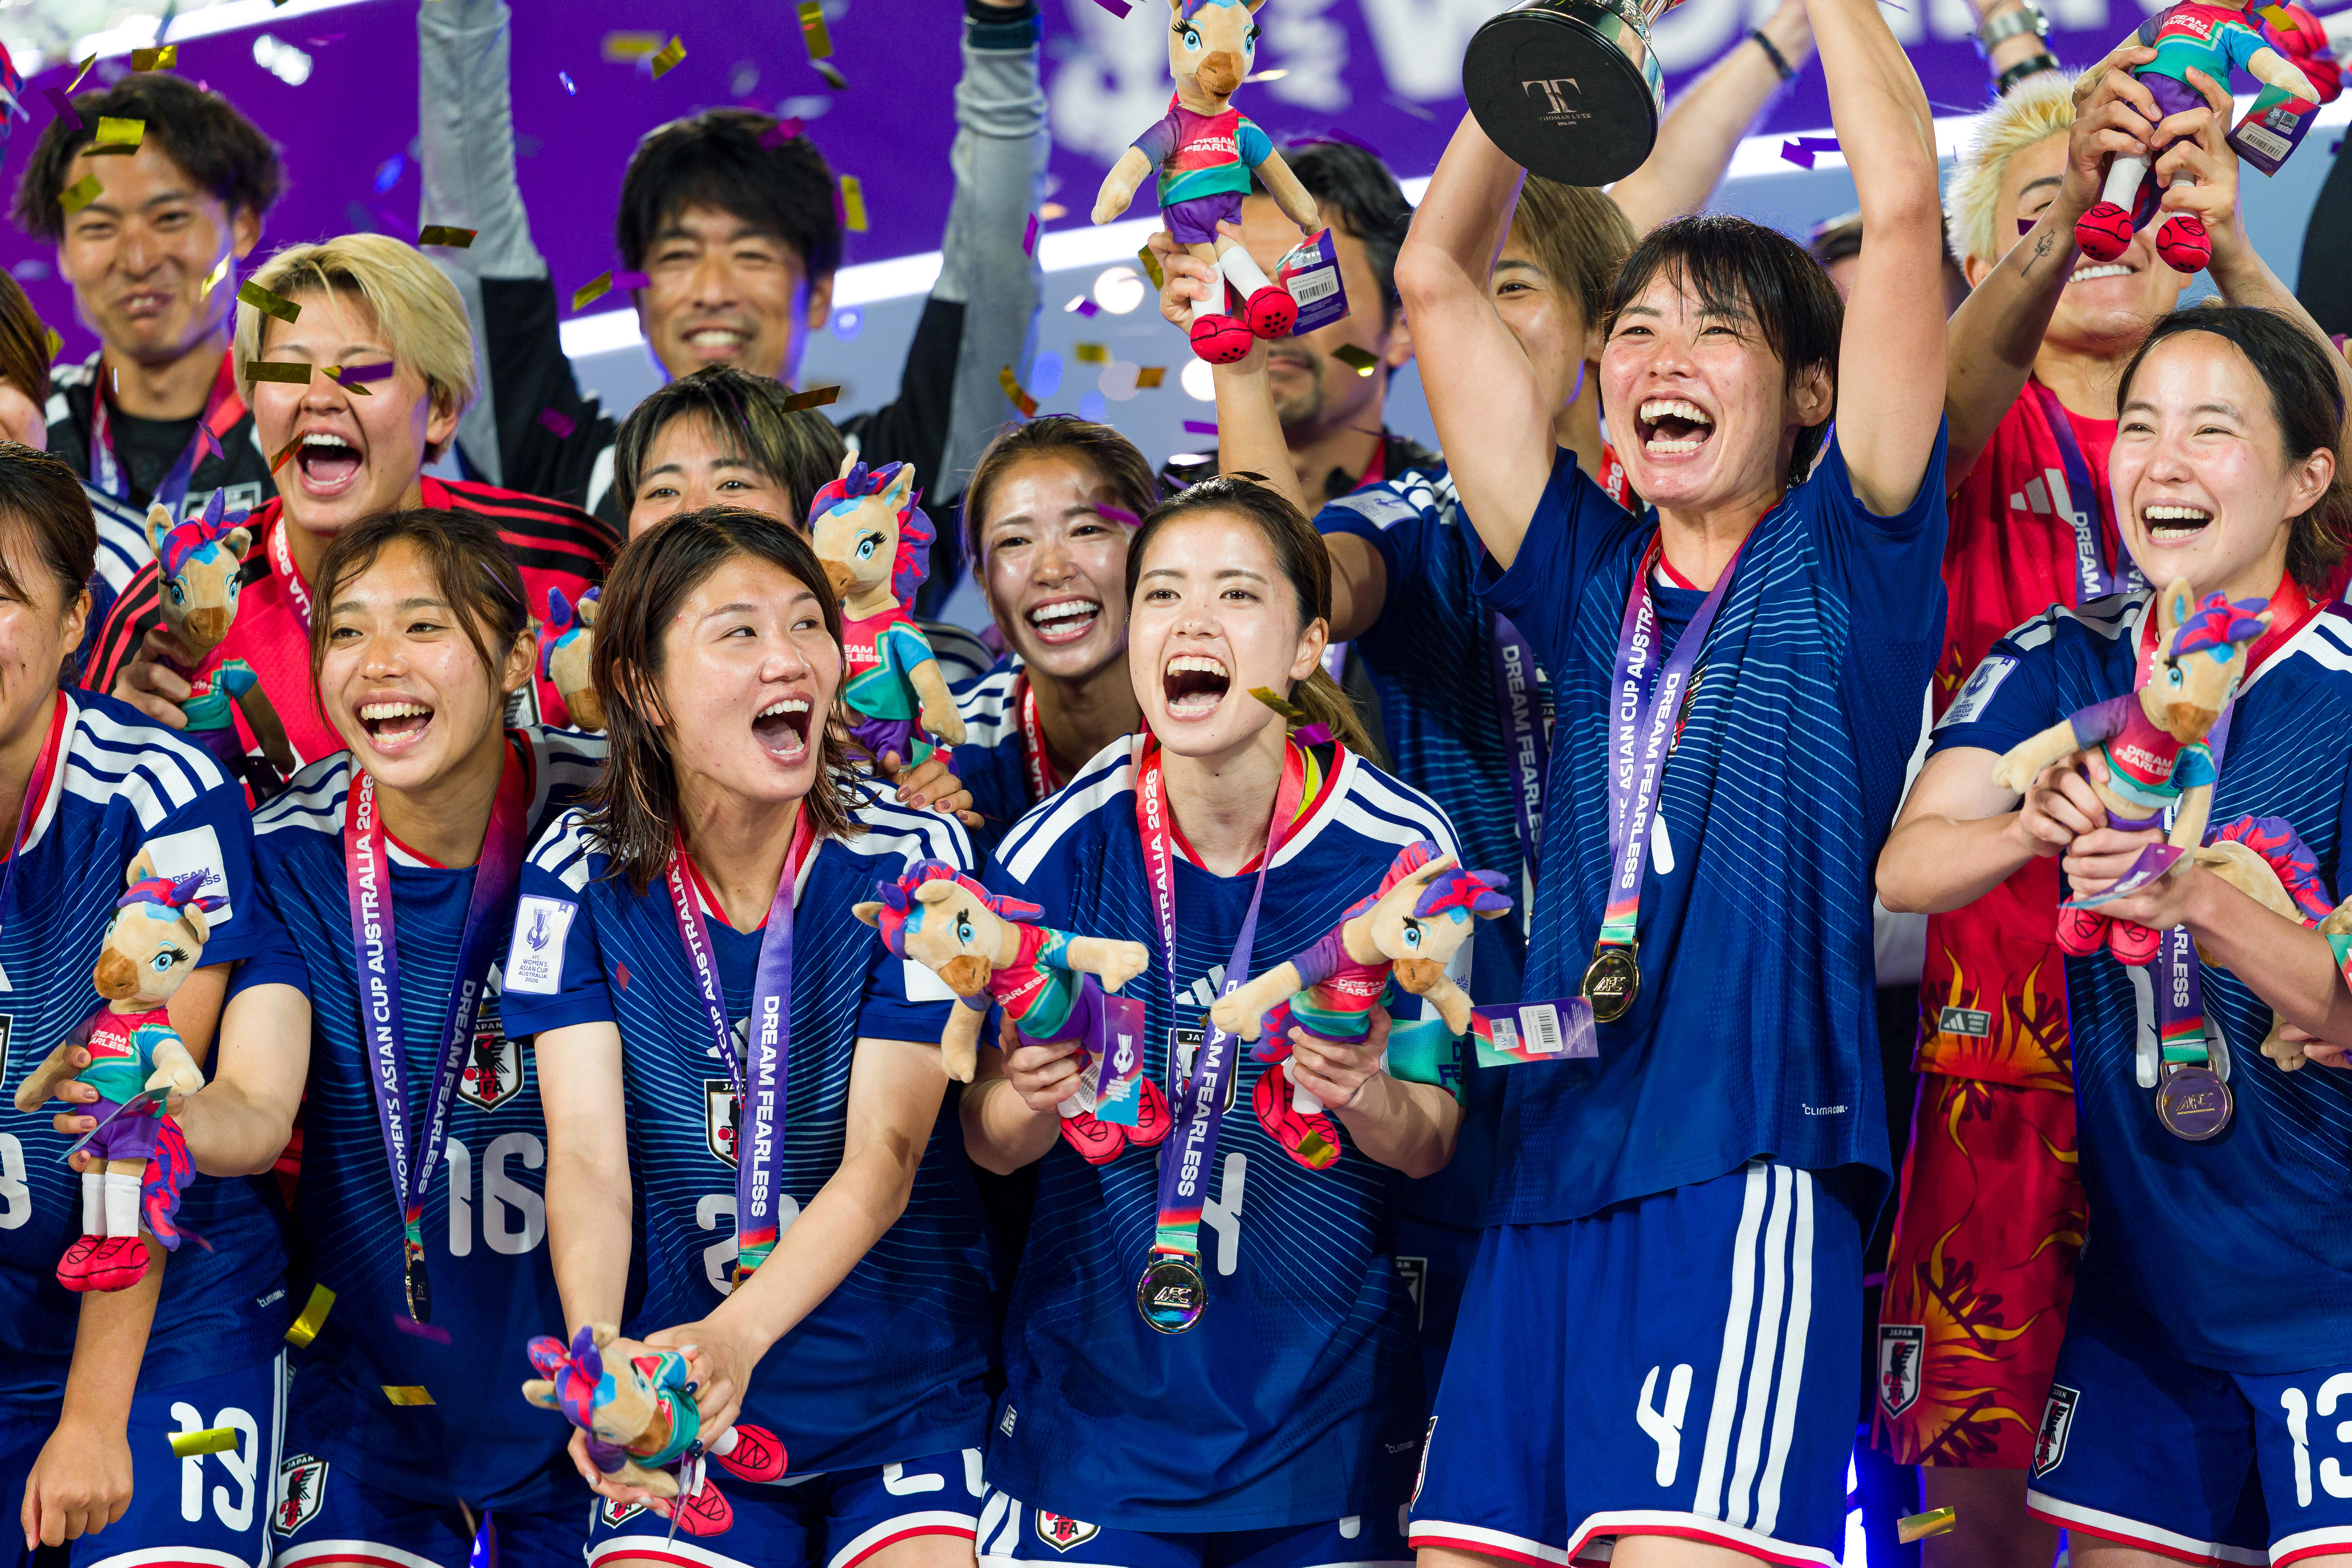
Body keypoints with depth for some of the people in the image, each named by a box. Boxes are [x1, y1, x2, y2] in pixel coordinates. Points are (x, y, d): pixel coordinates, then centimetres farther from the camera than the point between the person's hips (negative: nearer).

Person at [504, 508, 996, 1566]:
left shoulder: (911, 861, -7)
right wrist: (601, 1357, -33)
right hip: (679, 1402, 1)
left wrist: (737, 1336, -32)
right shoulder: (582, 876, -4)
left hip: (906, 1389, -1)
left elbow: (884, 1158, -15)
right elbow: (586, 1154, -13)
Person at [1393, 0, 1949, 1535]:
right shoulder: (1593, 581, 18)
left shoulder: (1843, 564, 6)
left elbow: (1905, 208, -2)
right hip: (1555, 1158, 6)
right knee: (1466, 1533, 0)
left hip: (1751, 1151, -5)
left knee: (1680, 1537, -20)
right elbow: (1435, 277, 21)